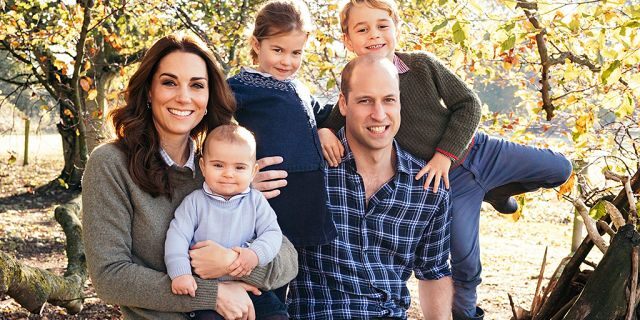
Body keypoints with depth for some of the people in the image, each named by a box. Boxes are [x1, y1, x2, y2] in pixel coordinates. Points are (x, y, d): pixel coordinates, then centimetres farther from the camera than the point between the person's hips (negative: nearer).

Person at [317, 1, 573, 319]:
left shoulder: (422, 64, -11)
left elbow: (468, 104, -7)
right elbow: (331, 121, -2)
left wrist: (446, 153, -16)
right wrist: (325, 132, -27)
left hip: (477, 150, 2)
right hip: (448, 182, -2)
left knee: (559, 169, 6)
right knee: (464, 259, -3)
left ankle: (494, 192, 29)